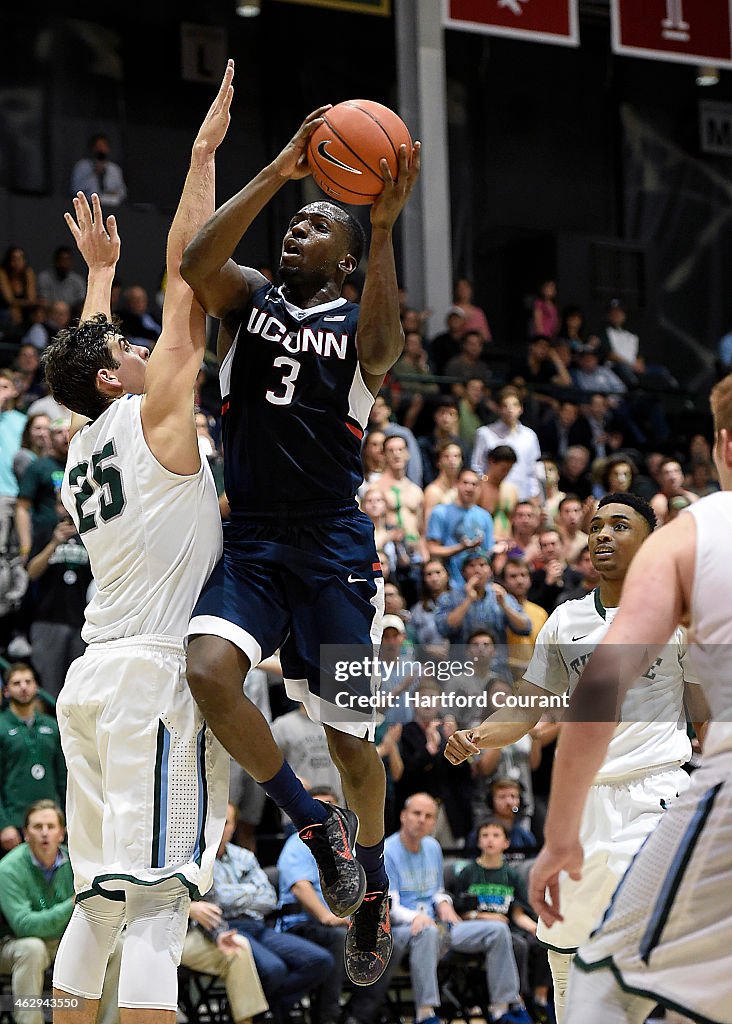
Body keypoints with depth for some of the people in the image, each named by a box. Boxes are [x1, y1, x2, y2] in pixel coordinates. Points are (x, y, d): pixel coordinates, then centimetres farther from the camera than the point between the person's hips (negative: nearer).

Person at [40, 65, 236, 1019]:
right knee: (157, 896, -13)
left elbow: (86, 350, 36)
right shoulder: (153, 414, -2)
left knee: (99, 896, 11)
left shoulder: (81, 448, 16)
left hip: (93, 679, 8)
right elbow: (186, 272, -1)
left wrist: (100, 270, 47)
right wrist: (205, 150, 3)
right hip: (157, 671, -8)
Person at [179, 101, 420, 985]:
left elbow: (381, 348, -24)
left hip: (332, 546, -1)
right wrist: (279, 172, -23)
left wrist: (384, 225, -30)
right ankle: (313, 824, -4)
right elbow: (195, 262, -15)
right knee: (208, 672, -26)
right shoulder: (248, 300, 8)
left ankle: (373, 890, 29)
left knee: (350, 734, 4)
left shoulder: (359, 325, 2)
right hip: (249, 538, 2)